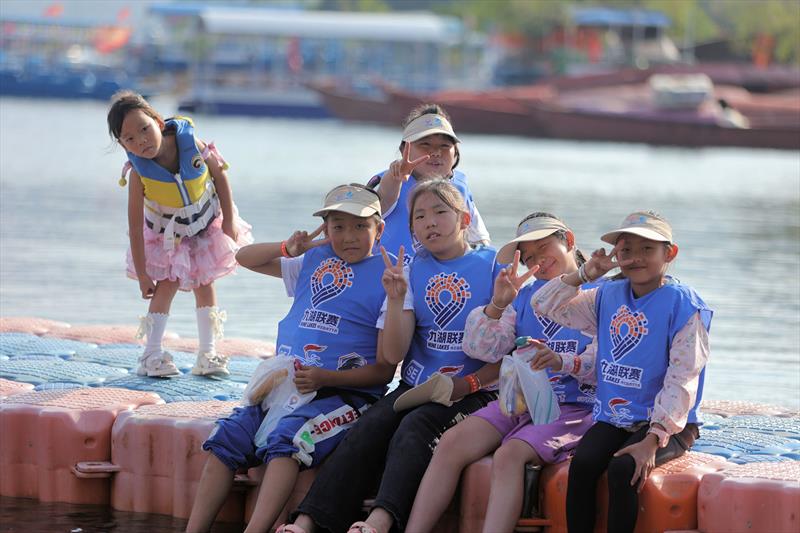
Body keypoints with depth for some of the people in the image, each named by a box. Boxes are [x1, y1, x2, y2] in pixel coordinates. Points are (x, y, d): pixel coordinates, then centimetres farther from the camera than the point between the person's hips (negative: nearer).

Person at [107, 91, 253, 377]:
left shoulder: (190, 143, -29)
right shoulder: (139, 174, -32)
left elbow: (219, 173, -10)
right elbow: (135, 225, -25)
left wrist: (229, 221, -8)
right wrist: (142, 274, -23)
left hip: (205, 224, 2)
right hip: (166, 234, -2)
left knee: (204, 283, 7)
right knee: (167, 284, -9)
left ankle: (207, 354, 13)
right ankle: (151, 354, -5)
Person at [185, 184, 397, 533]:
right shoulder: (315, 261, 17)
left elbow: (384, 371, -5)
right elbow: (244, 258, 28)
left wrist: (325, 378, -19)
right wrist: (290, 248, 9)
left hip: (347, 392, -6)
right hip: (286, 386, 6)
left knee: (286, 439, -33)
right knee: (227, 437, -14)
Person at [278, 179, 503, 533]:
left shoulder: (493, 267, 1)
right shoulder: (412, 273, 11)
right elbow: (393, 354, 2)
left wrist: (469, 383, -14)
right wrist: (395, 299, -12)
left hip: (471, 394, -4)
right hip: (415, 386, 4)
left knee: (415, 427, -33)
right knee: (368, 429, -24)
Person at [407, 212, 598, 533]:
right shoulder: (524, 296, 20)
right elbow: (483, 350, 11)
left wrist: (562, 362, -24)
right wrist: (497, 305, -5)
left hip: (573, 407, -5)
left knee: (509, 455, -32)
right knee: (452, 443, -19)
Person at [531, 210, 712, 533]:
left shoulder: (683, 305, -9)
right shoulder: (608, 297, 11)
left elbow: (682, 380, -15)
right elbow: (544, 304, 18)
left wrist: (654, 439, -24)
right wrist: (585, 274, 0)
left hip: (666, 424, -5)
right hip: (612, 418, 5)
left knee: (623, 468, -31)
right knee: (582, 462, -24)